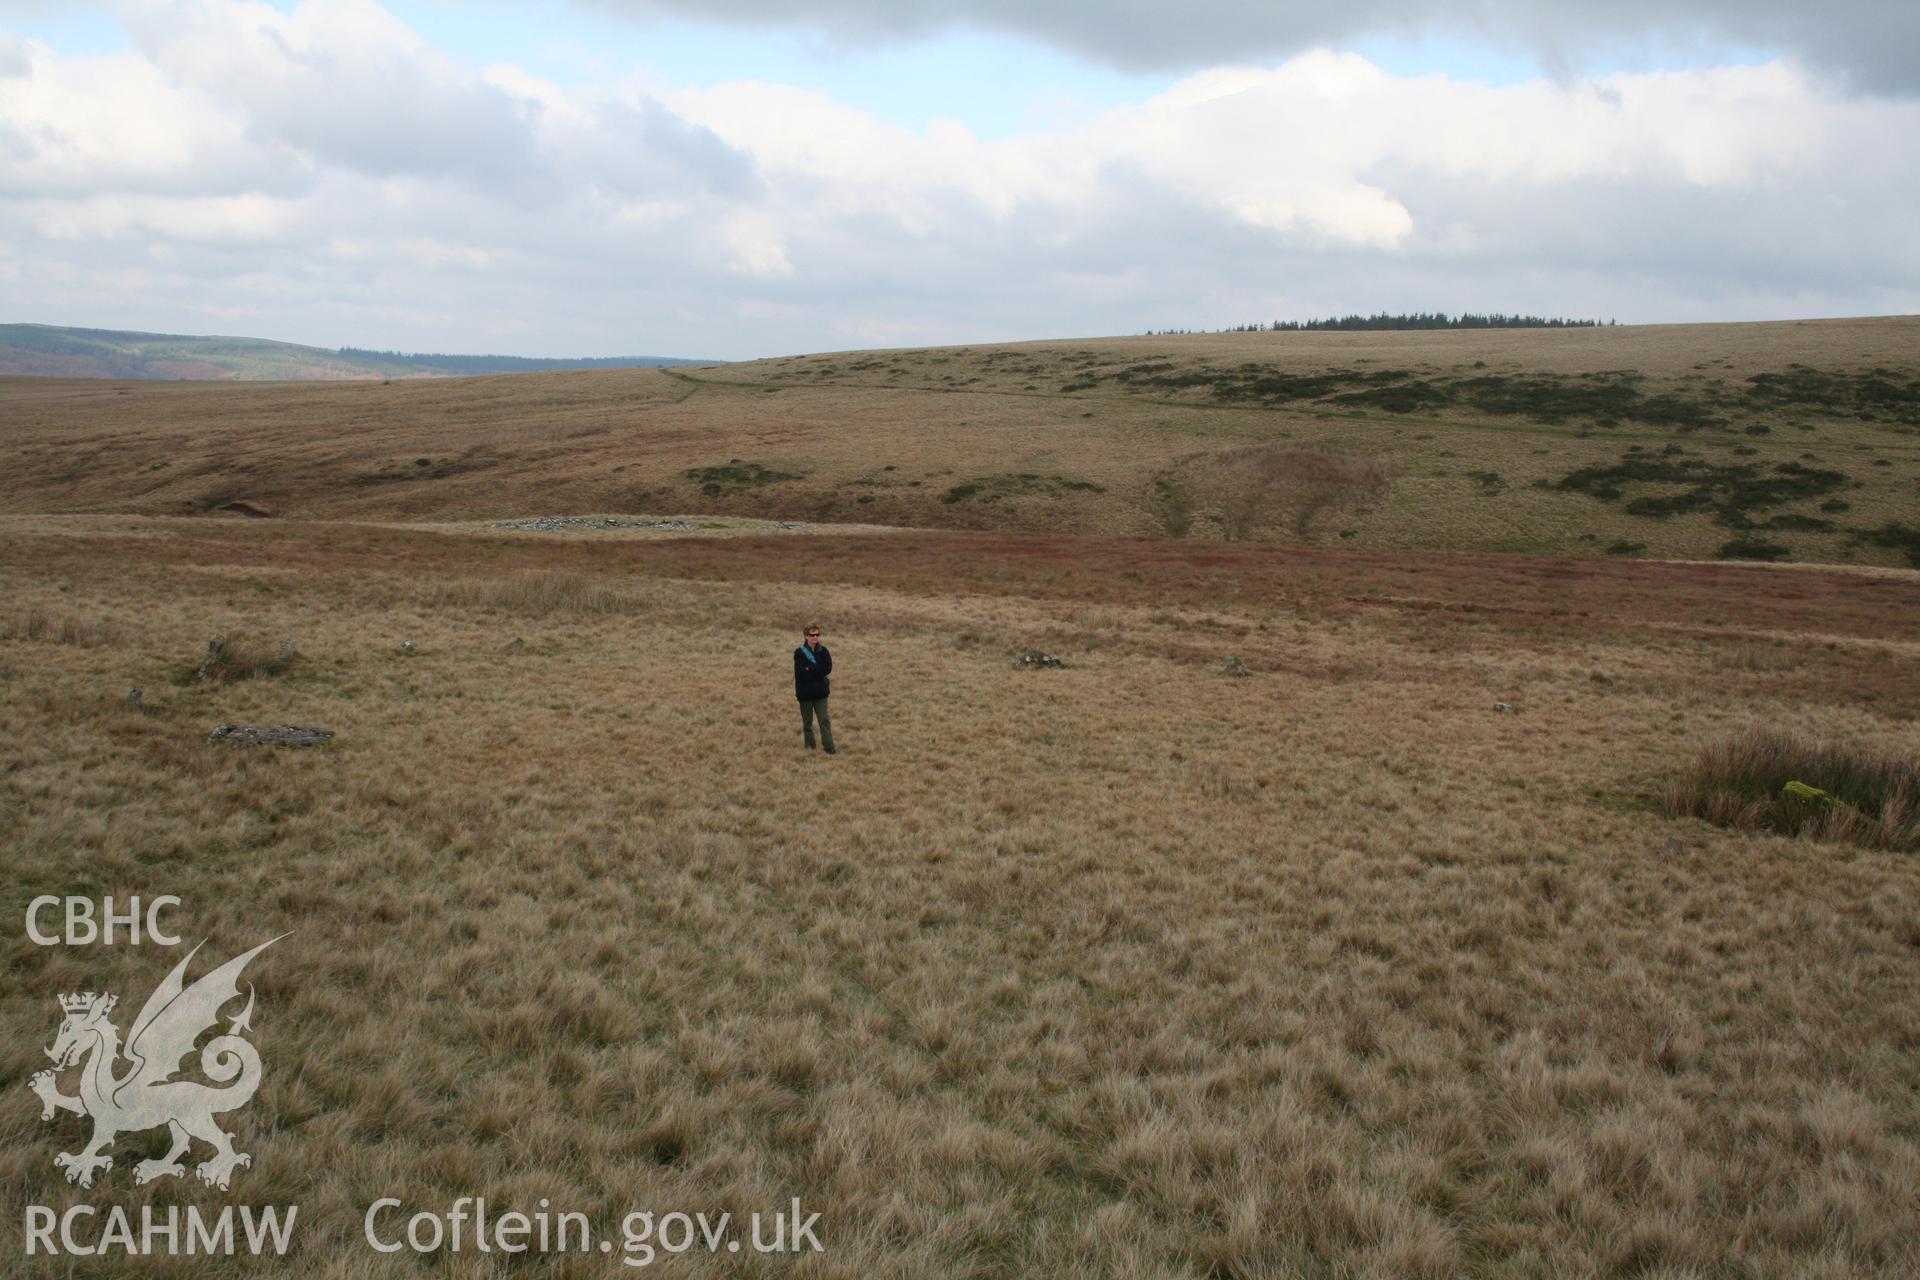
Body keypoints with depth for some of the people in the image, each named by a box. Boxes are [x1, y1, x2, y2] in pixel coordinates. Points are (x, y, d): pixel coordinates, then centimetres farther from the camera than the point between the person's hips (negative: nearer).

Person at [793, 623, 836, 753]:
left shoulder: (823, 651, 1)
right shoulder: (799, 653, -8)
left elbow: (828, 669, -11)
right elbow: (800, 672, -18)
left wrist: (810, 669, -17)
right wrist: (818, 671, -14)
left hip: (820, 692, 1)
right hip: (805, 693, -1)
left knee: (824, 720, -4)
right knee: (807, 721, 11)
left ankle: (829, 747, -4)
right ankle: (809, 745, 25)